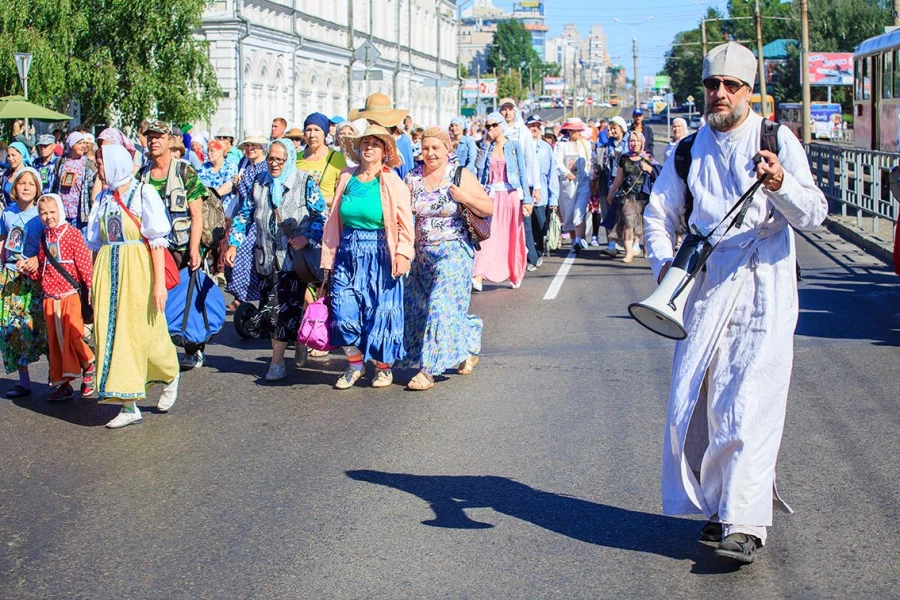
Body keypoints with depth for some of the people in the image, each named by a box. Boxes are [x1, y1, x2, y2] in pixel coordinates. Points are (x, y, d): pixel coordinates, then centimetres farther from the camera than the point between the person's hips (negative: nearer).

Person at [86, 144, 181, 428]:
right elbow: (96, 243, 15)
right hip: (108, 272, 5)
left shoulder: (144, 193, -6)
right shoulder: (103, 198, 11)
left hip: (138, 269, -5)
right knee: (111, 332, 1)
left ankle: (171, 376, 32)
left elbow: (157, 240, -11)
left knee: (145, 331, 1)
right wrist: (95, 282, 13)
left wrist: (159, 282, -17)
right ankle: (129, 406, 5)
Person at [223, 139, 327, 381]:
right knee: (269, 306, 3)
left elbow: (322, 216, -3)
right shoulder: (260, 182, 10)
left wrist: (307, 238, -17)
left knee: (287, 305, -9)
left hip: (294, 257, -5)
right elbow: (245, 214, 15)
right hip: (267, 257, 5)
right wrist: (233, 243, 6)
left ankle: (277, 362, -3)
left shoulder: (305, 182, -2)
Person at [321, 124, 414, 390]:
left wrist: (402, 254, -15)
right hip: (348, 254, 3)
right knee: (344, 312, -2)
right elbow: (334, 220, 11)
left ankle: (383, 367, 20)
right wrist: (329, 256, 8)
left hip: (379, 255, -3)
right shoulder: (346, 178, 8)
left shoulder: (393, 183, -2)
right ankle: (354, 364, 18)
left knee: (380, 313, 1)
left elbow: (406, 224, -4)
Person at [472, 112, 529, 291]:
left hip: (511, 195, -1)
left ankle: (515, 276, 21)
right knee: (488, 235, -10)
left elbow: (522, 173, -1)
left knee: (512, 237, 7)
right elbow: (480, 168, -4)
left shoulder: (514, 146, 2)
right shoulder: (487, 148, 10)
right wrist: (486, 146, -4)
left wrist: (526, 199, -6)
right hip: (492, 196, 1)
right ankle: (478, 276, -20)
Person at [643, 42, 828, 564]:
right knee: (693, 398, 3)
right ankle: (716, 501, 21)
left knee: (751, 400, -12)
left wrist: (781, 184, -27)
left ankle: (745, 523, -12)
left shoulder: (777, 141, 2)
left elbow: (814, 214, -6)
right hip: (706, 285, 4)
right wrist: (664, 263, 0)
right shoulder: (690, 150, 13)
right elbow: (659, 212, 19)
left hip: (764, 289, -4)